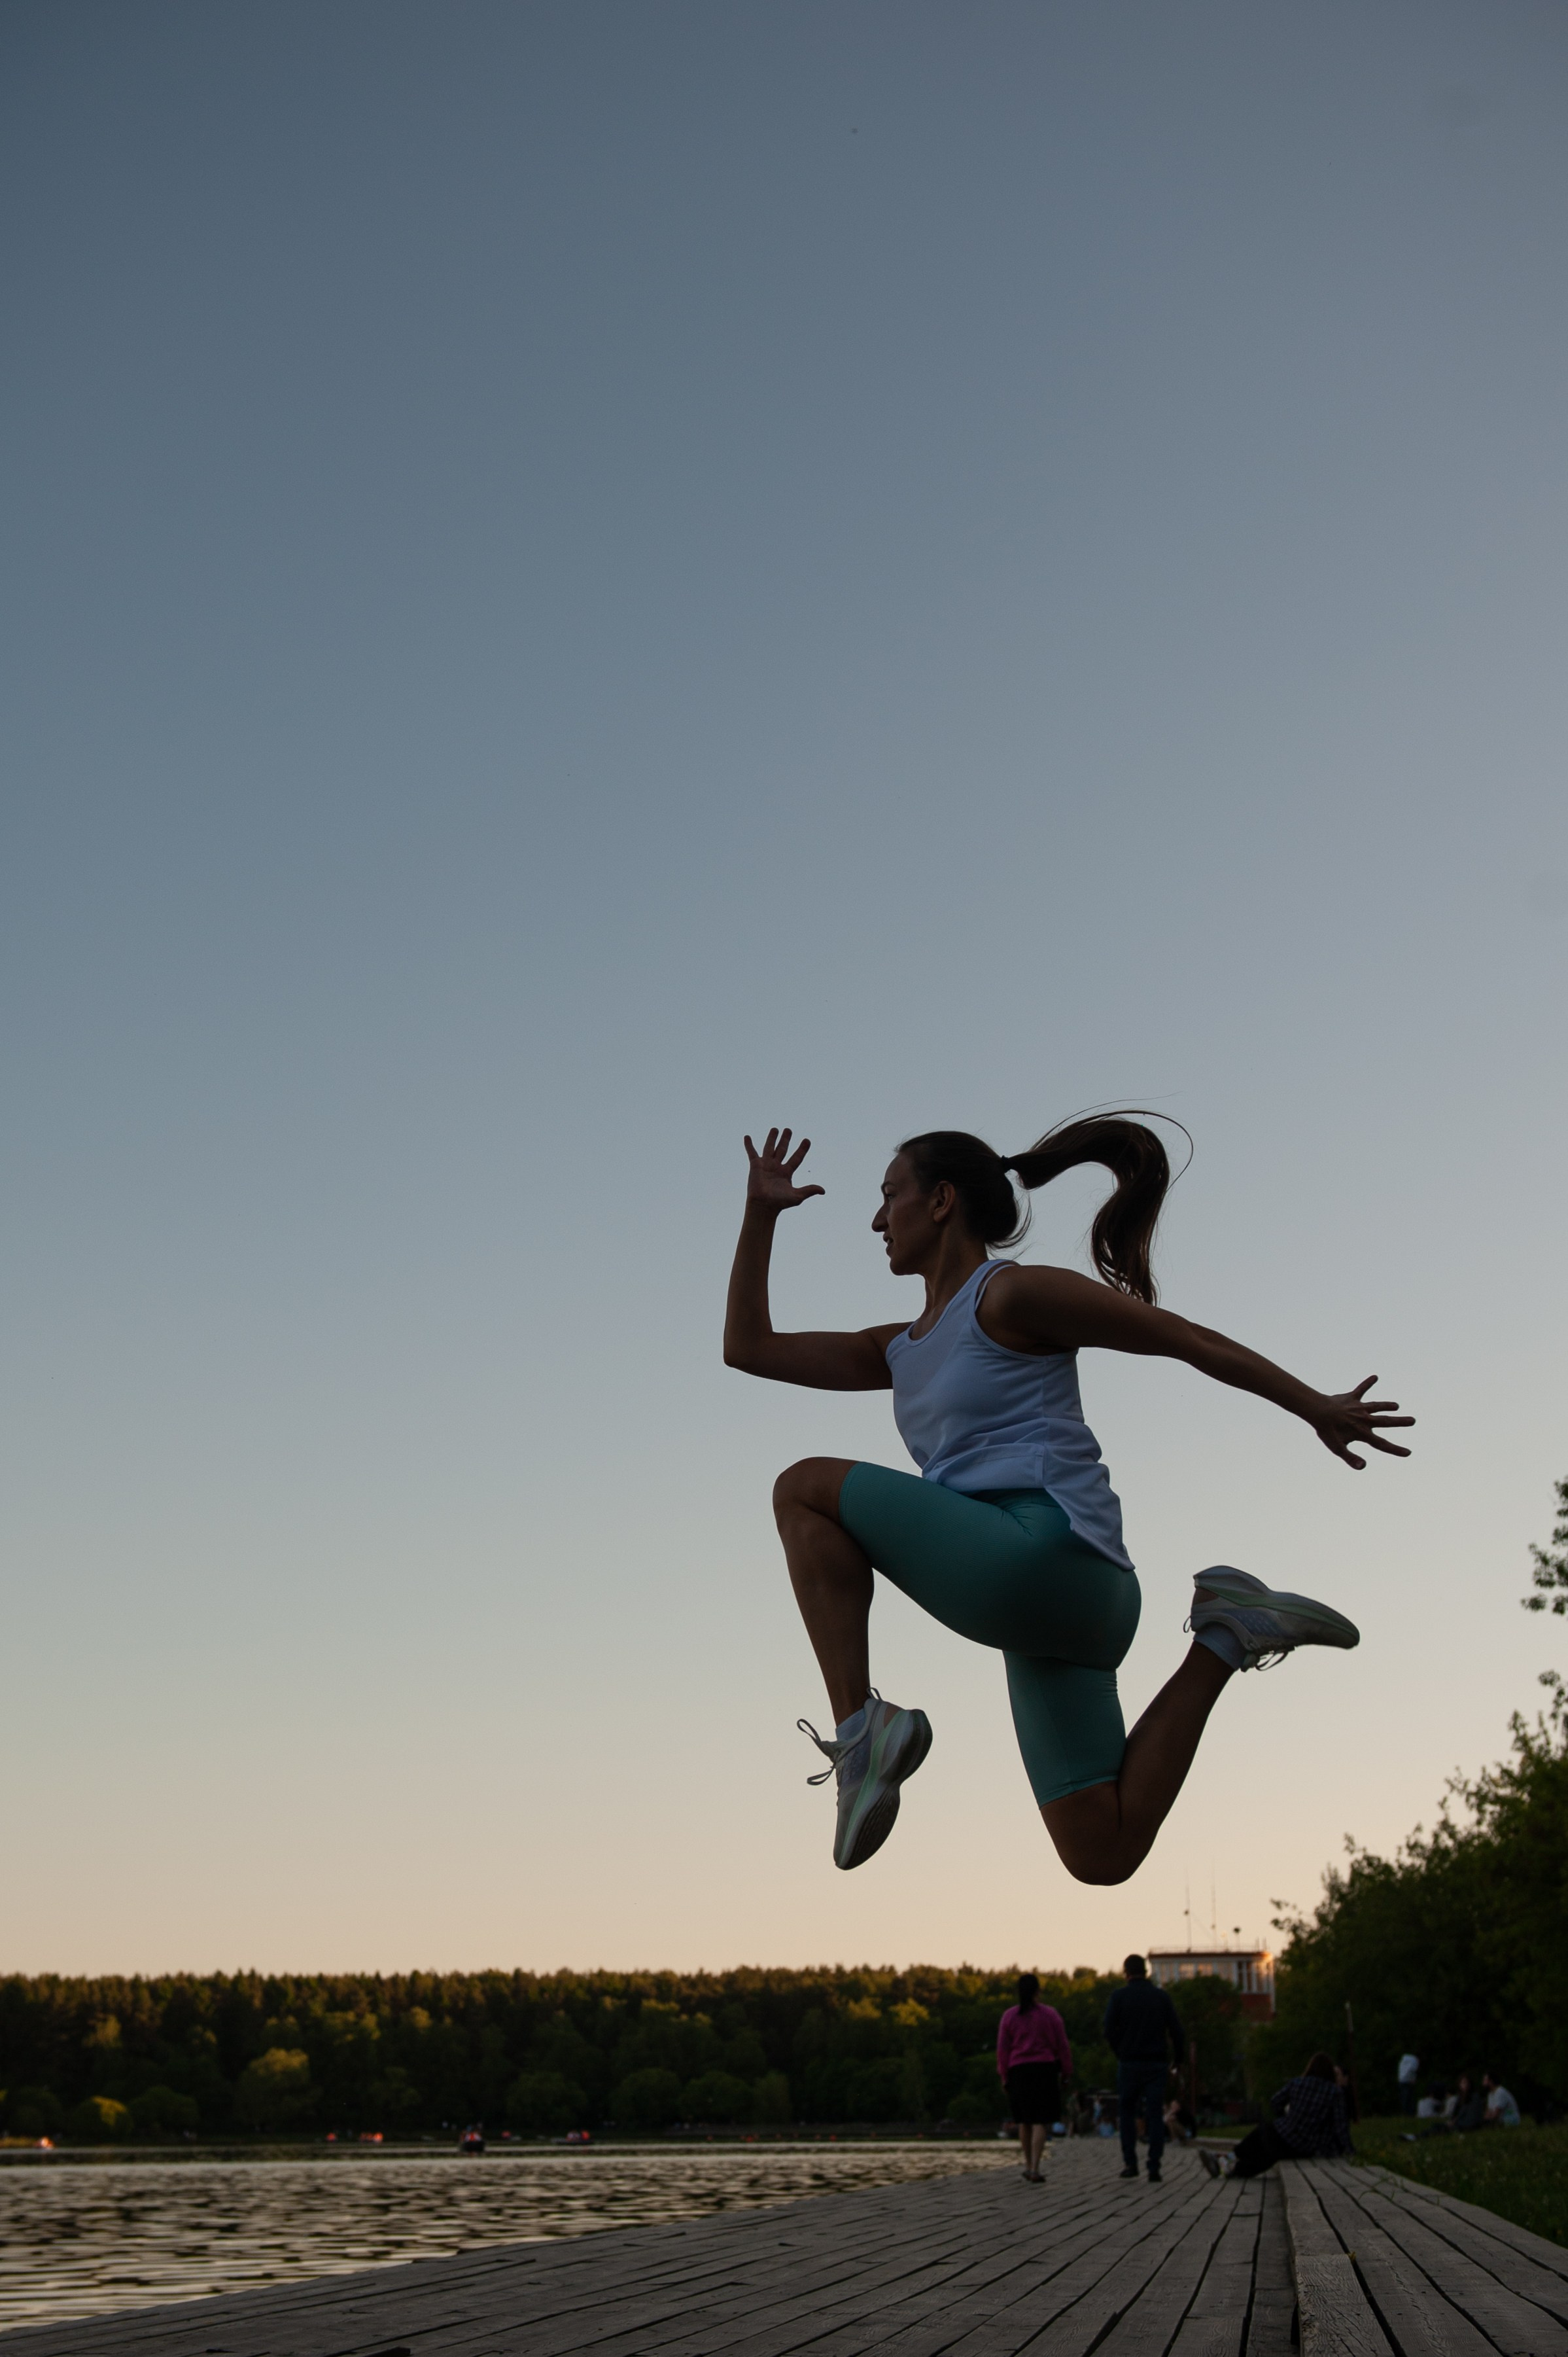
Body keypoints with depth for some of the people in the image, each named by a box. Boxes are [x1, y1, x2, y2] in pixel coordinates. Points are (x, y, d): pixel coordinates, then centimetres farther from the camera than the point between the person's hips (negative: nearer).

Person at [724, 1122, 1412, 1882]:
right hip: (1046, 1611, 9)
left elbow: (1187, 1338, 4)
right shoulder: (900, 1352, 25)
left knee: (806, 1488, -1)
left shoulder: (1013, 1295, 2)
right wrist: (761, 1212, 22)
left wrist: (1317, 1408, 5)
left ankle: (858, 1726, -10)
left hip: (1044, 1555, -9)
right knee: (1103, 1858, 3)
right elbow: (748, 1348, 27)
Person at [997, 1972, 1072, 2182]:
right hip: (1045, 2070, -2)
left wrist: (1004, 2076, 7)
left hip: (1018, 2071, 2)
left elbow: (1002, 2048, 1)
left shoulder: (1010, 2016, 1)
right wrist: (1065, 2071, 10)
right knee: (1041, 2121, -2)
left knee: (1025, 2120, 19)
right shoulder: (1050, 2014, -2)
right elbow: (1062, 2046, 0)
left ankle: (1028, 2165, 25)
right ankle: (1034, 2170, -10)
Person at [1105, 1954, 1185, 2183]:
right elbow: (1177, 2031, 0)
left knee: (1127, 2113, 13)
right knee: (1155, 2115, 2)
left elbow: (1109, 2031, -7)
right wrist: (1178, 2058, 12)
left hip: (1129, 2063, -1)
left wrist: (1120, 2053, 7)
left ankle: (1130, 2163, 5)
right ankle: (1154, 2169, -4)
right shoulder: (1161, 1996, 3)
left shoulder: (1119, 1996, -2)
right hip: (1156, 2063, 1)